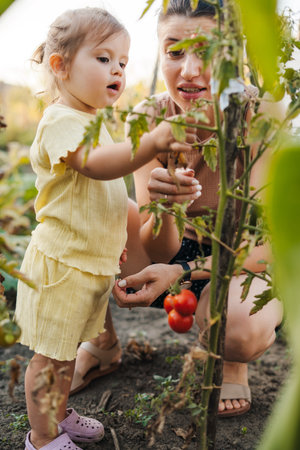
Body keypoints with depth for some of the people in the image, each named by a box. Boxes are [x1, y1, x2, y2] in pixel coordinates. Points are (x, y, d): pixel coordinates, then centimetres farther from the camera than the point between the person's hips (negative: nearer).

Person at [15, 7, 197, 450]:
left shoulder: (93, 122, 15)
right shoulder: (61, 121, -17)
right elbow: (95, 164, -38)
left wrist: (113, 239, 25)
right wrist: (152, 143, -52)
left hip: (92, 261, 9)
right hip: (62, 264, -9)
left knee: (68, 350, 22)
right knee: (50, 356, 6)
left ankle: (59, 414, 40)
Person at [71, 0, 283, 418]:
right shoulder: (149, 117, -15)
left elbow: (265, 247, -23)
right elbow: (159, 252, -19)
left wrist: (182, 271, -36)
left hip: (243, 268, -2)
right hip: (176, 251, 3)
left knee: (242, 326, -37)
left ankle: (232, 361, 4)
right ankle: (102, 339, 2)